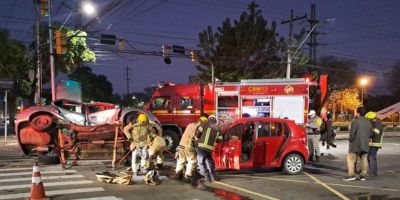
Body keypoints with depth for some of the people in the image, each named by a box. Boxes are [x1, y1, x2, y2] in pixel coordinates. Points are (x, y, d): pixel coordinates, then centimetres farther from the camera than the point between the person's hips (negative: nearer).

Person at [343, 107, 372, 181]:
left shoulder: (355, 121, -14)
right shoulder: (369, 123, 10)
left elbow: (352, 133, -17)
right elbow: (370, 134, 13)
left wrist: (350, 140, -2)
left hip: (356, 144, -7)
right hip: (365, 144, 7)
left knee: (351, 159, -1)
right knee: (364, 160, 10)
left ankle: (351, 175, -6)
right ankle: (363, 175, 12)